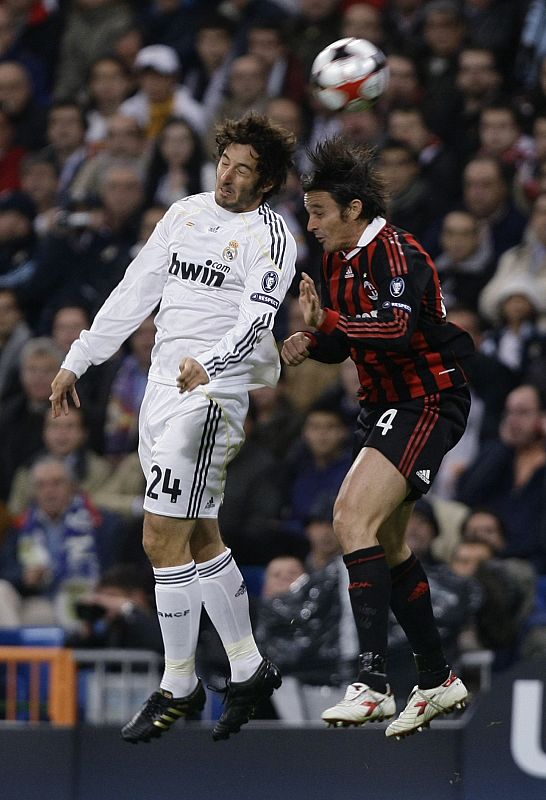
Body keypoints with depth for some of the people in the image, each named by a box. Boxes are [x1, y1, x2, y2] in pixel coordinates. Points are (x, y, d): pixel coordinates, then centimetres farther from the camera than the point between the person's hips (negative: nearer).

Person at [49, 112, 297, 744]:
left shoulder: (269, 238, -9)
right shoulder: (186, 214, 13)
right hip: (161, 386, 8)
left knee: (164, 540, -11)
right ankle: (247, 669, 23)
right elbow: (134, 293, 18)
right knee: (199, 539, 13)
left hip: (211, 396, -8)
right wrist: (77, 360, 18)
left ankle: (178, 687, -2)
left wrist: (209, 365, -41)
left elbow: (254, 322, -23)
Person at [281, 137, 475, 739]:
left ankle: (373, 682, -30)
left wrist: (326, 320, -30)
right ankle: (437, 680, 29)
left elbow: (396, 327, -34)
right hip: (387, 407, 10)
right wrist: (308, 343, -2)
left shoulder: (396, 254, -18)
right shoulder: (339, 260, 10)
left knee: (354, 520, -24)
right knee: (386, 544, 16)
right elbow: (340, 338, 18)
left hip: (428, 405, -10)